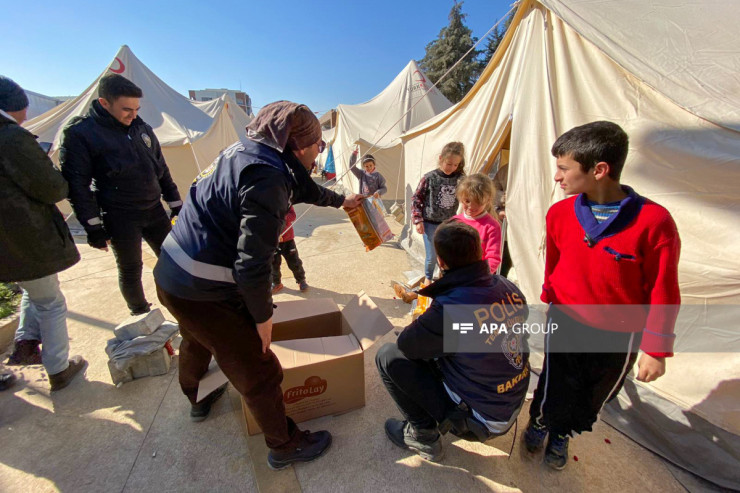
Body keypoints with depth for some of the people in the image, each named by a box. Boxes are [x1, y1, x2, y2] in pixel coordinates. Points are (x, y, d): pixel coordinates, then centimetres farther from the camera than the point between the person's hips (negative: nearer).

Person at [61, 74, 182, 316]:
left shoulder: (141, 127, 7)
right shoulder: (80, 133, -9)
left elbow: (161, 169, 13)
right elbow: (77, 184, -9)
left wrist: (175, 204, 12)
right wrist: (93, 227, -11)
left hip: (154, 210, 5)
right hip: (120, 219, -4)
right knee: (130, 270, 7)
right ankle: (141, 316, 27)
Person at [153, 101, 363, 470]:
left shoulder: (248, 151, 6)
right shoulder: (267, 177, -25)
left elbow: (302, 187, 21)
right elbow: (252, 263, -28)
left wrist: (340, 201, 35)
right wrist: (262, 316, -13)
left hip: (170, 274, 10)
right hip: (204, 294, -10)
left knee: (197, 342, 35)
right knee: (259, 373, 7)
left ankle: (197, 401, 65)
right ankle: (285, 446, 31)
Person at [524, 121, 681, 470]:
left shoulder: (653, 222, -22)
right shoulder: (560, 213, -11)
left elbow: (663, 294, -13)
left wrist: (656, 350, -9)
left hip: (619, 337, 0)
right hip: (565, 323, 1)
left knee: (594, 397, 21)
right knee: (555, 391, 12)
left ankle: (561, 435, 50)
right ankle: (538, 423, 45)